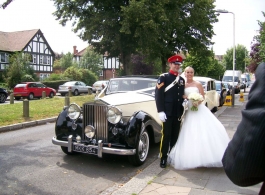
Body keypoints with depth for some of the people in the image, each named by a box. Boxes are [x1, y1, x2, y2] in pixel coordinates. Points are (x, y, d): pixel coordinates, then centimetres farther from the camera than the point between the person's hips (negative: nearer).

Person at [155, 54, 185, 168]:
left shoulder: (182, 79, 16)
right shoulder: (163, 77, -2)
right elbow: (158, 95, -9)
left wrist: (183, 110, 6)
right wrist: (160, 111, -16)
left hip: (178, 112, 5)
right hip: (167, 112, -5)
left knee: (175, 136, 12)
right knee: (166, 136, -2)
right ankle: (163, 158, 9)